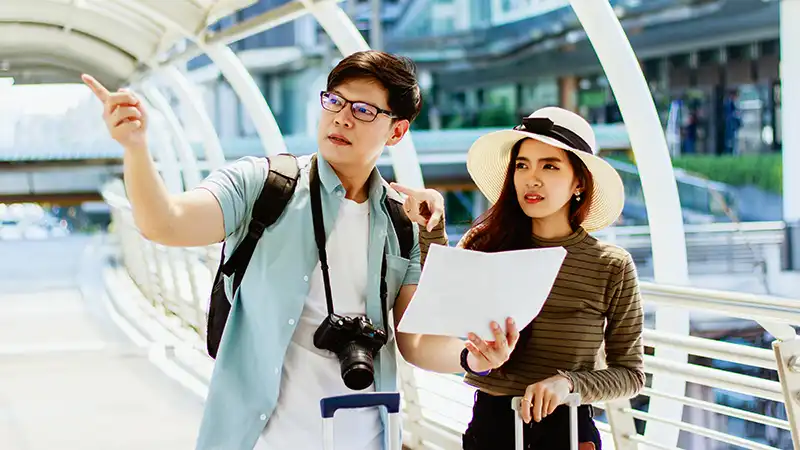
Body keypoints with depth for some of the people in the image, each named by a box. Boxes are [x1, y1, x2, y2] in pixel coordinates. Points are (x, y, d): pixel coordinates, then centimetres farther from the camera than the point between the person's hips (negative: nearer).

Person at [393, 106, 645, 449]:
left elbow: (630, 375, -3)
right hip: (489, 422, 2)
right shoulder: (483, 244, -2)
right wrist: (432, 230, -20)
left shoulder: (612, 267, -6)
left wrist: (567, 381, -20)